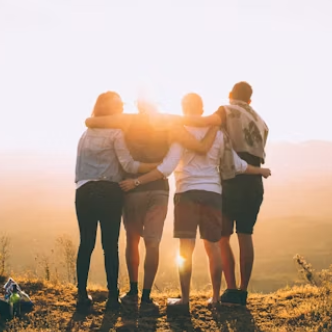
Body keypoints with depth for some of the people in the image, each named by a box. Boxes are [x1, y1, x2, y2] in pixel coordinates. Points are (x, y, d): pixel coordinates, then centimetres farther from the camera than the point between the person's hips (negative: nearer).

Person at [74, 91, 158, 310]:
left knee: (86, 244, 6)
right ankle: (112, 296, -1)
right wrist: (159, 166, -11)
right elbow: (128, 165, -11)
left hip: (84, 192, 5)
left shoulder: (86, 134, 17)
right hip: (109, 192, -5)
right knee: (110, 245, -2)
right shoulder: (116, 133, -2)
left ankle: (82, 295, 6)